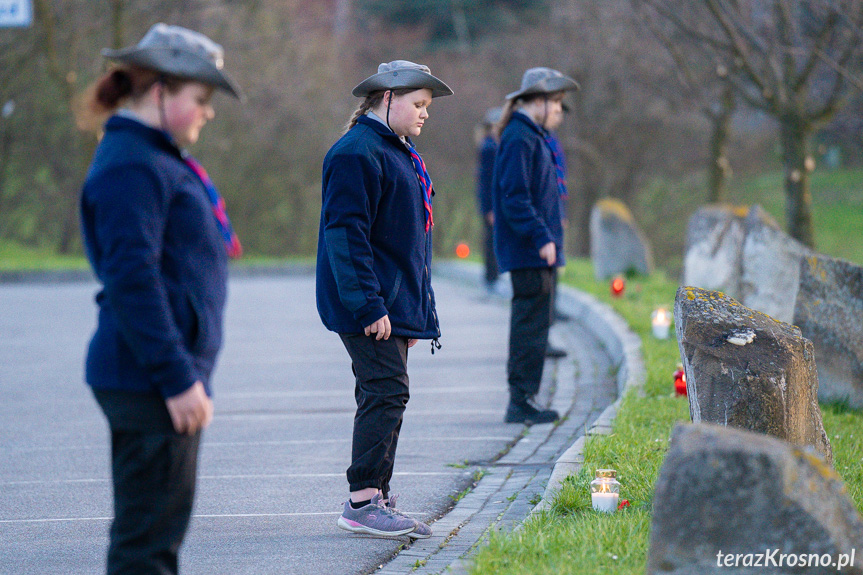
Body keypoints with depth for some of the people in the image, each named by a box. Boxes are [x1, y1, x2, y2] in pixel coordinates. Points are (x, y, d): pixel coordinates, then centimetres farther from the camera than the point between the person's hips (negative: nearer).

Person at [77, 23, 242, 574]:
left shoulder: (159, 159, 17)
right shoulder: (130, 167, -15)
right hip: (147, 378, -11)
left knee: (162, 527, 15)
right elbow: (132, 281, -22)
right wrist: (177, 379, -23)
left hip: (166, 374, 11)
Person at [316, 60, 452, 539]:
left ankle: (376, 500, 15)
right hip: (371, 306, -10)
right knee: (386, 391, -12)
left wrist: (415, 310, 22)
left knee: (384, 396, 11)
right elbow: (346, 232, -19)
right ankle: (362, 503, -8)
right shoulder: (357, 153, -13)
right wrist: (369, 305, -23)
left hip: (396, 303, 10)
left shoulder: (400, 154, 19)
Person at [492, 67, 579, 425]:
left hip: (537, 251, 10)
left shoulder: (534, 137, 18)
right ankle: (520, 402, -6)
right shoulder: (519, 138, -14)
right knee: (531, 324, -8)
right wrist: (541, 238, -23)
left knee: (533, 324, 12)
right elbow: (514, 197, -20)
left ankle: (523, 401, 17)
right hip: (528, 251, -10)